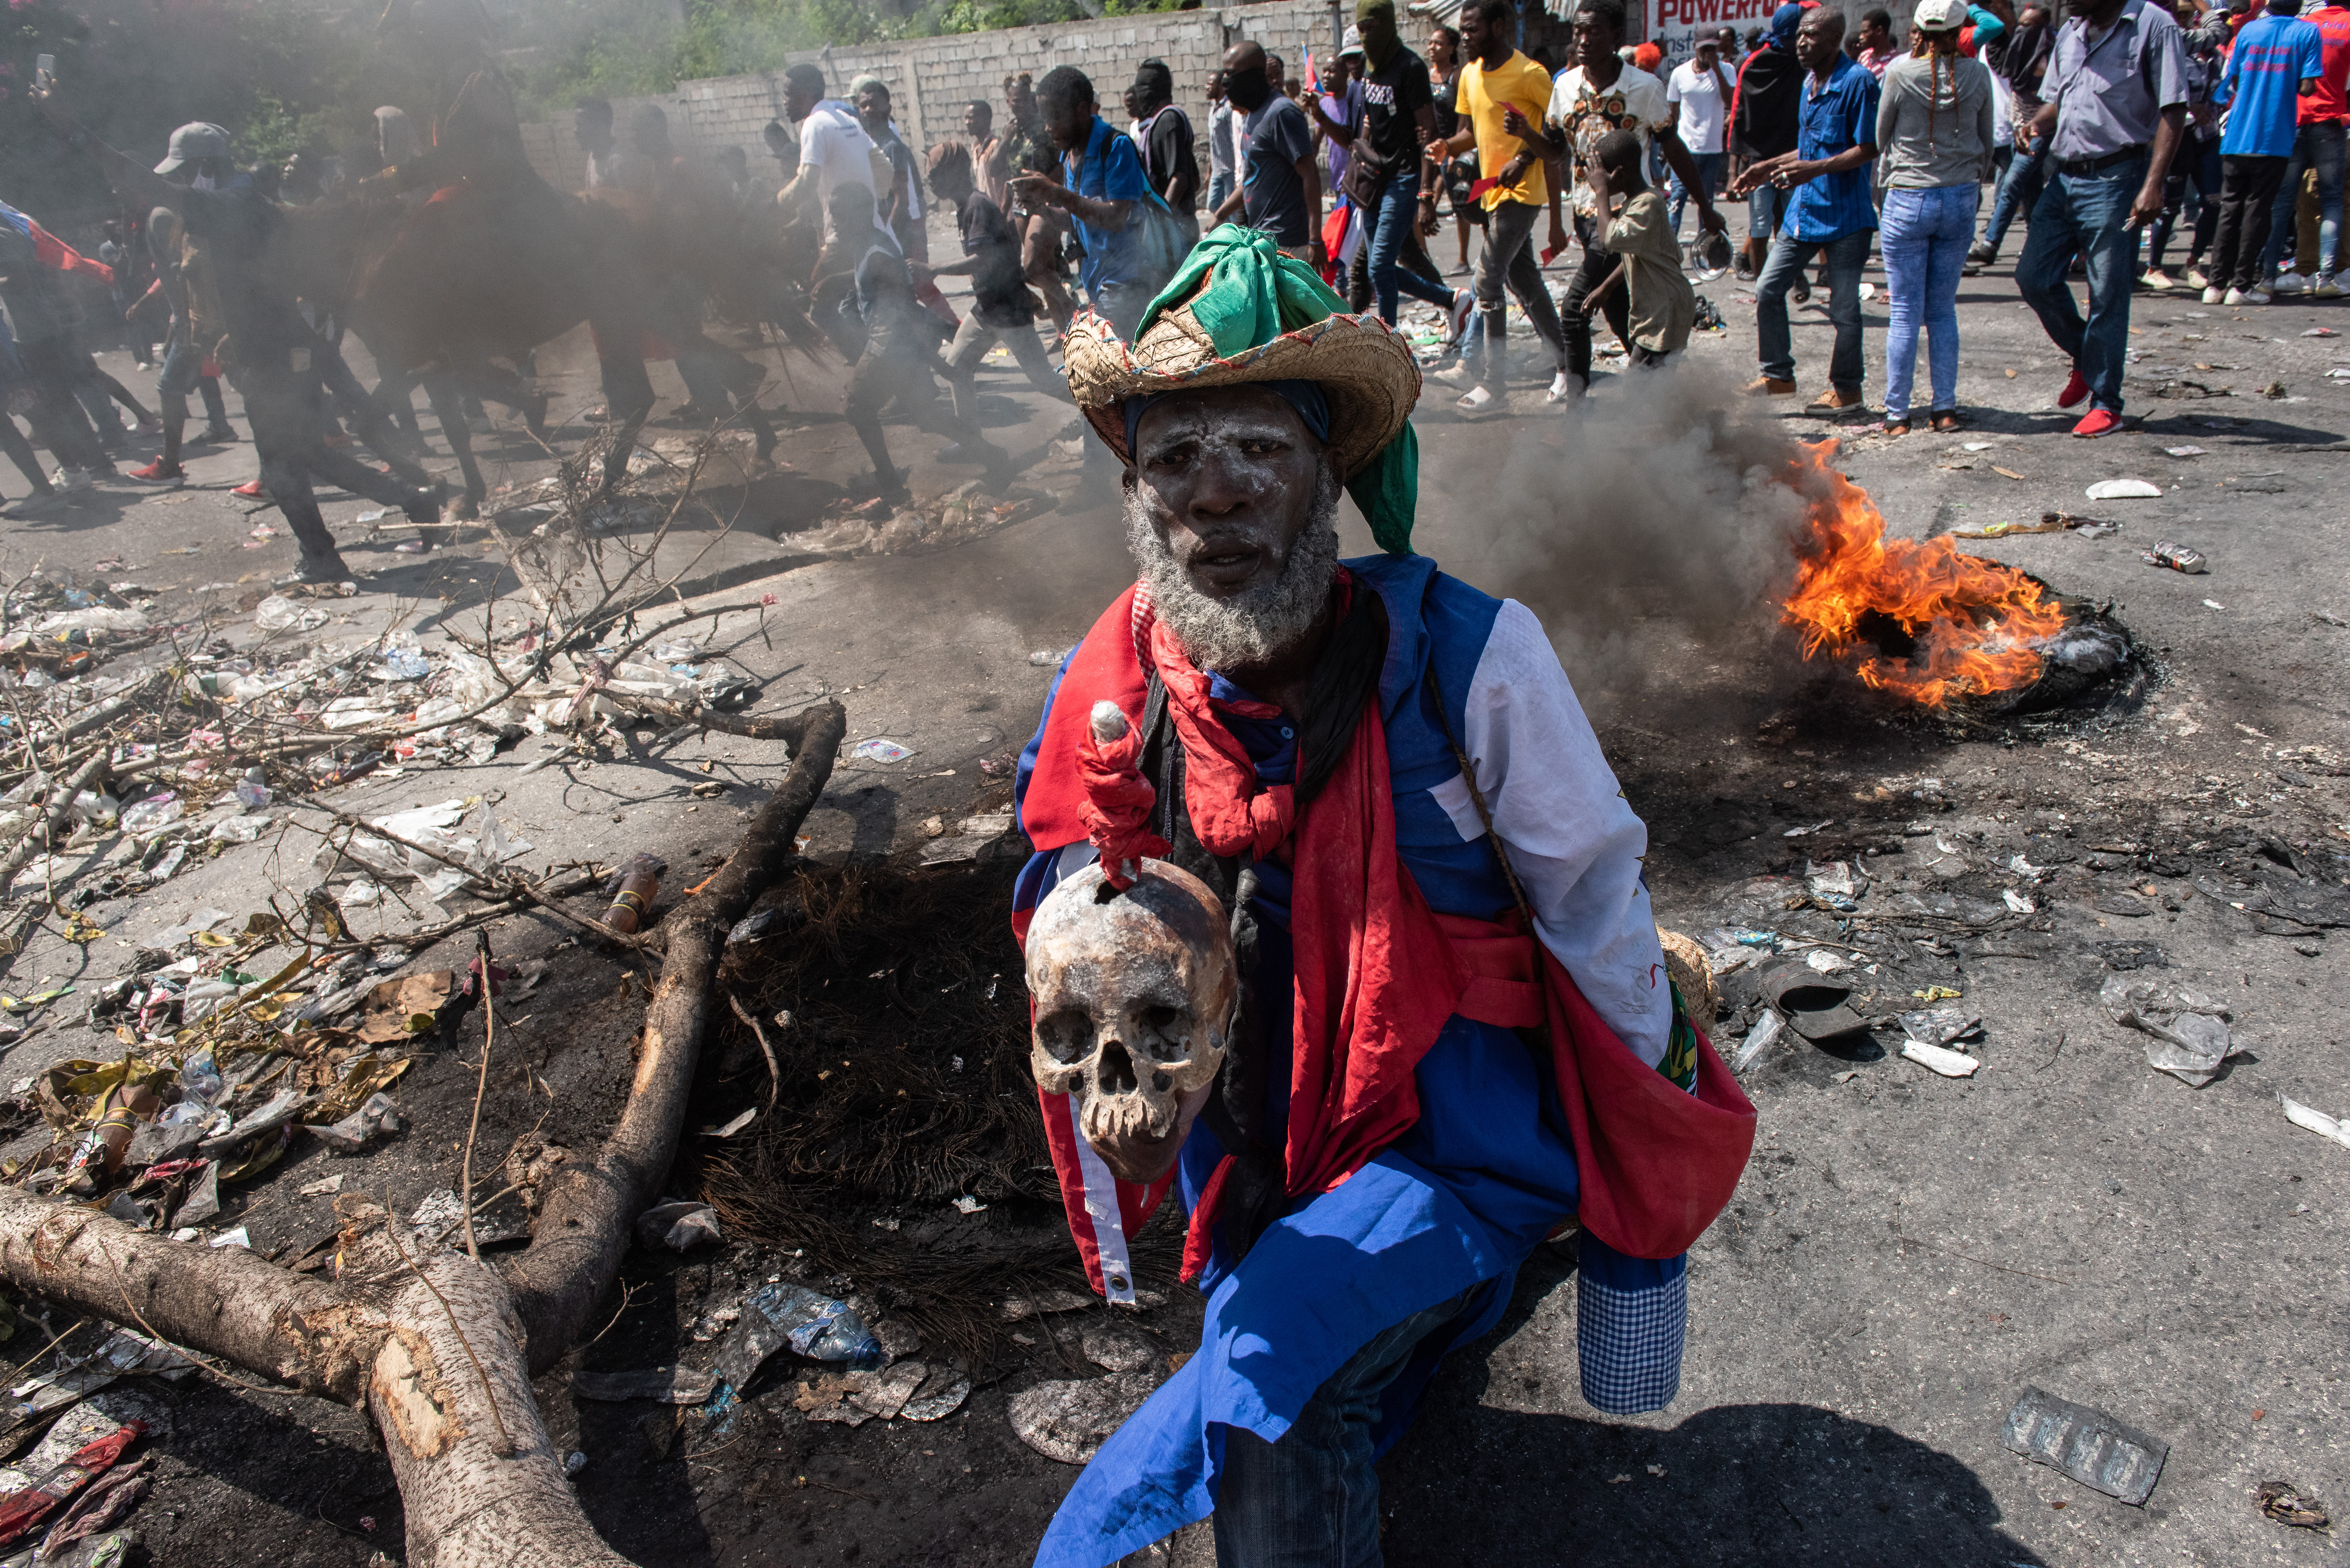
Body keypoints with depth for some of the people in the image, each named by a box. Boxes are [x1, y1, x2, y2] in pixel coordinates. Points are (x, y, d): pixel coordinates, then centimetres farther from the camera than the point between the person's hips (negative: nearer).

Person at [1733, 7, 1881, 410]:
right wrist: (1770, 167, 16)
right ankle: (1778, 374, 20)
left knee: (1843, 308, 1)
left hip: (1845, 215, -8)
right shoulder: (1809, 84, 13)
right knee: (1767, 290, 6)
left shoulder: (1858, 82, -12)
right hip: (1804, 210, 8)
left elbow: (1868, 150, -15)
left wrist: (1816, 169, -26)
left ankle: (1846, 388, 15)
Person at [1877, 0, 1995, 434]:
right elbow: (1987, 145, 8)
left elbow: (1882, 138, 3)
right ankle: (1946, 409, 12)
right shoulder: (1978, 75, -3)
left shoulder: (1900, 73, -10)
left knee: (1904, 312, 2)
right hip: (1961, 199, 3)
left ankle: (1897, 414, 3)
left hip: (1908, 199, -2)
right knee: (1943, 310, 12)